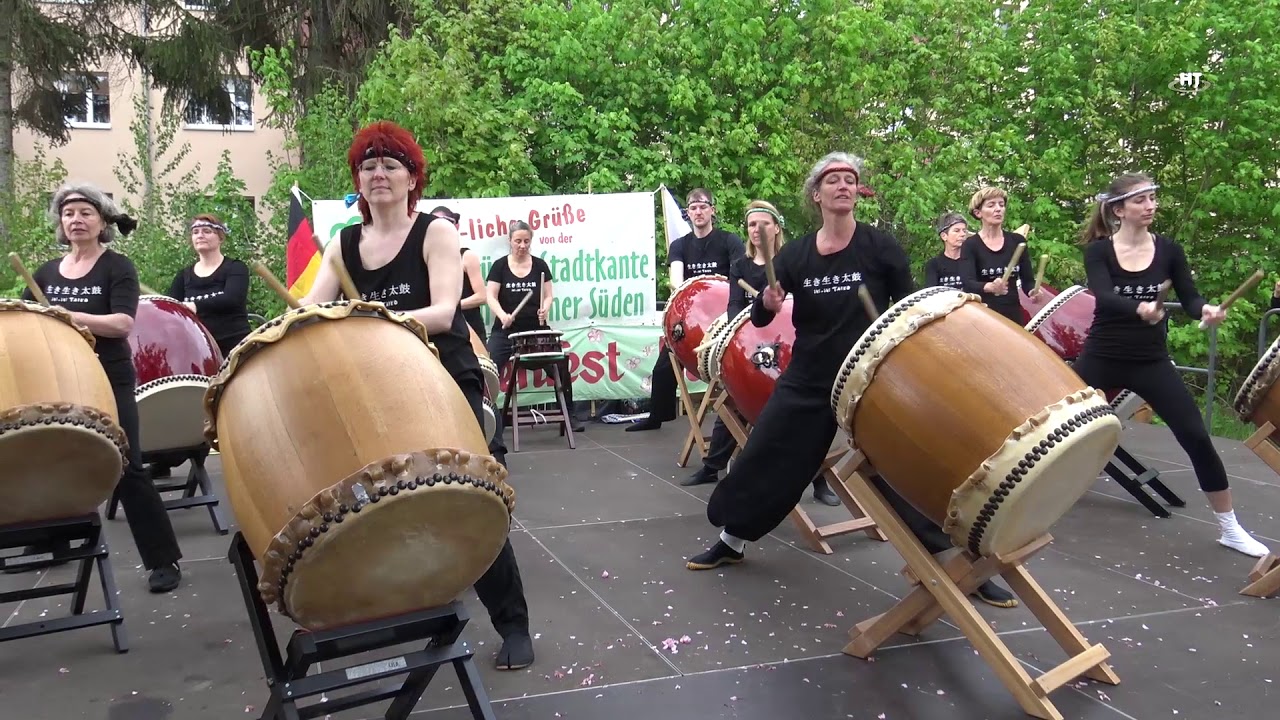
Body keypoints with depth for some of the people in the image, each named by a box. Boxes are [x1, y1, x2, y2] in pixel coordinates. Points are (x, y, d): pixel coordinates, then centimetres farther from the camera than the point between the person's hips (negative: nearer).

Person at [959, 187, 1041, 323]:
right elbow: (967, 284, -18)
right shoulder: (970, 245, -5)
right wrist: (990, 287, -38)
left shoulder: (1017, 241, 5)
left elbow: (1028, 280, 6)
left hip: (1013, 315, 3)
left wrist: (1032, 292, -16)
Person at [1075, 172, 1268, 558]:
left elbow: (1189, 298, -4)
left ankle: (1230, 528, 10)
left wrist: (1205, 309, -27)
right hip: (1101, 358, -1)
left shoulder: (1169, 250, 1)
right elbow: (1104, 298, -22)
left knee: (1196, 437, -4)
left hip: (1151, 362, 2)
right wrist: (1139, 308, -42)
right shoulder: (1098, 250, -6)